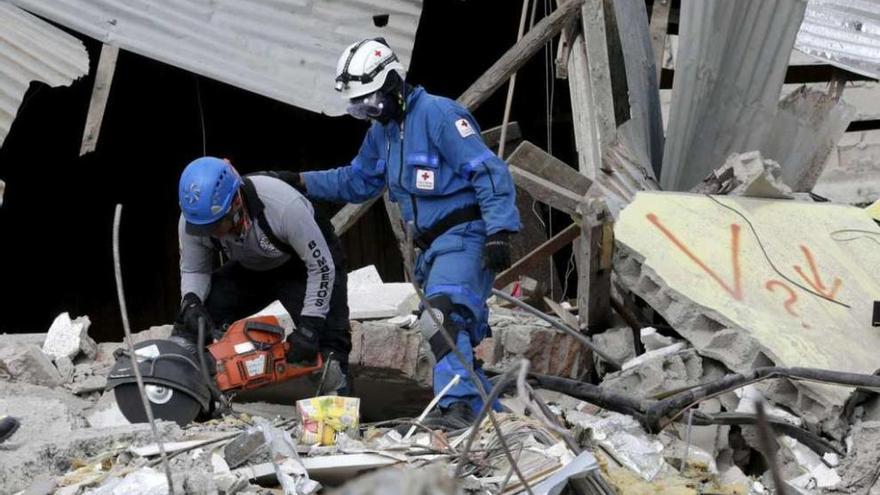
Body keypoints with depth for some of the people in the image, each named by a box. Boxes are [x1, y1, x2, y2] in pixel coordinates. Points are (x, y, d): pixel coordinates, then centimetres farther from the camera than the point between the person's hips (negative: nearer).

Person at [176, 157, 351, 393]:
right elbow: (193, 270, -7)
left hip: (305, 264, -4)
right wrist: (190, 301, -29)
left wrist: (309, 327, -33)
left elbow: (321, 266, -30)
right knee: (191, 322, -9)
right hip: (249, 269, 4)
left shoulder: (282, 204, -41)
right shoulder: (191, 220, -26)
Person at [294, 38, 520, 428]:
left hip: (465, 236, -10)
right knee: (455, 332, 8)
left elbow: (488, 171, -17)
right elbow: (357, 180, 30)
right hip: (433, 245, 10)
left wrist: (499, 231, -24)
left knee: (443, 316, -27)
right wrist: (301, 181, 19)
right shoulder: (382, 131, 16)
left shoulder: (437, 113, -13)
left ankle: (458, 405, -34)